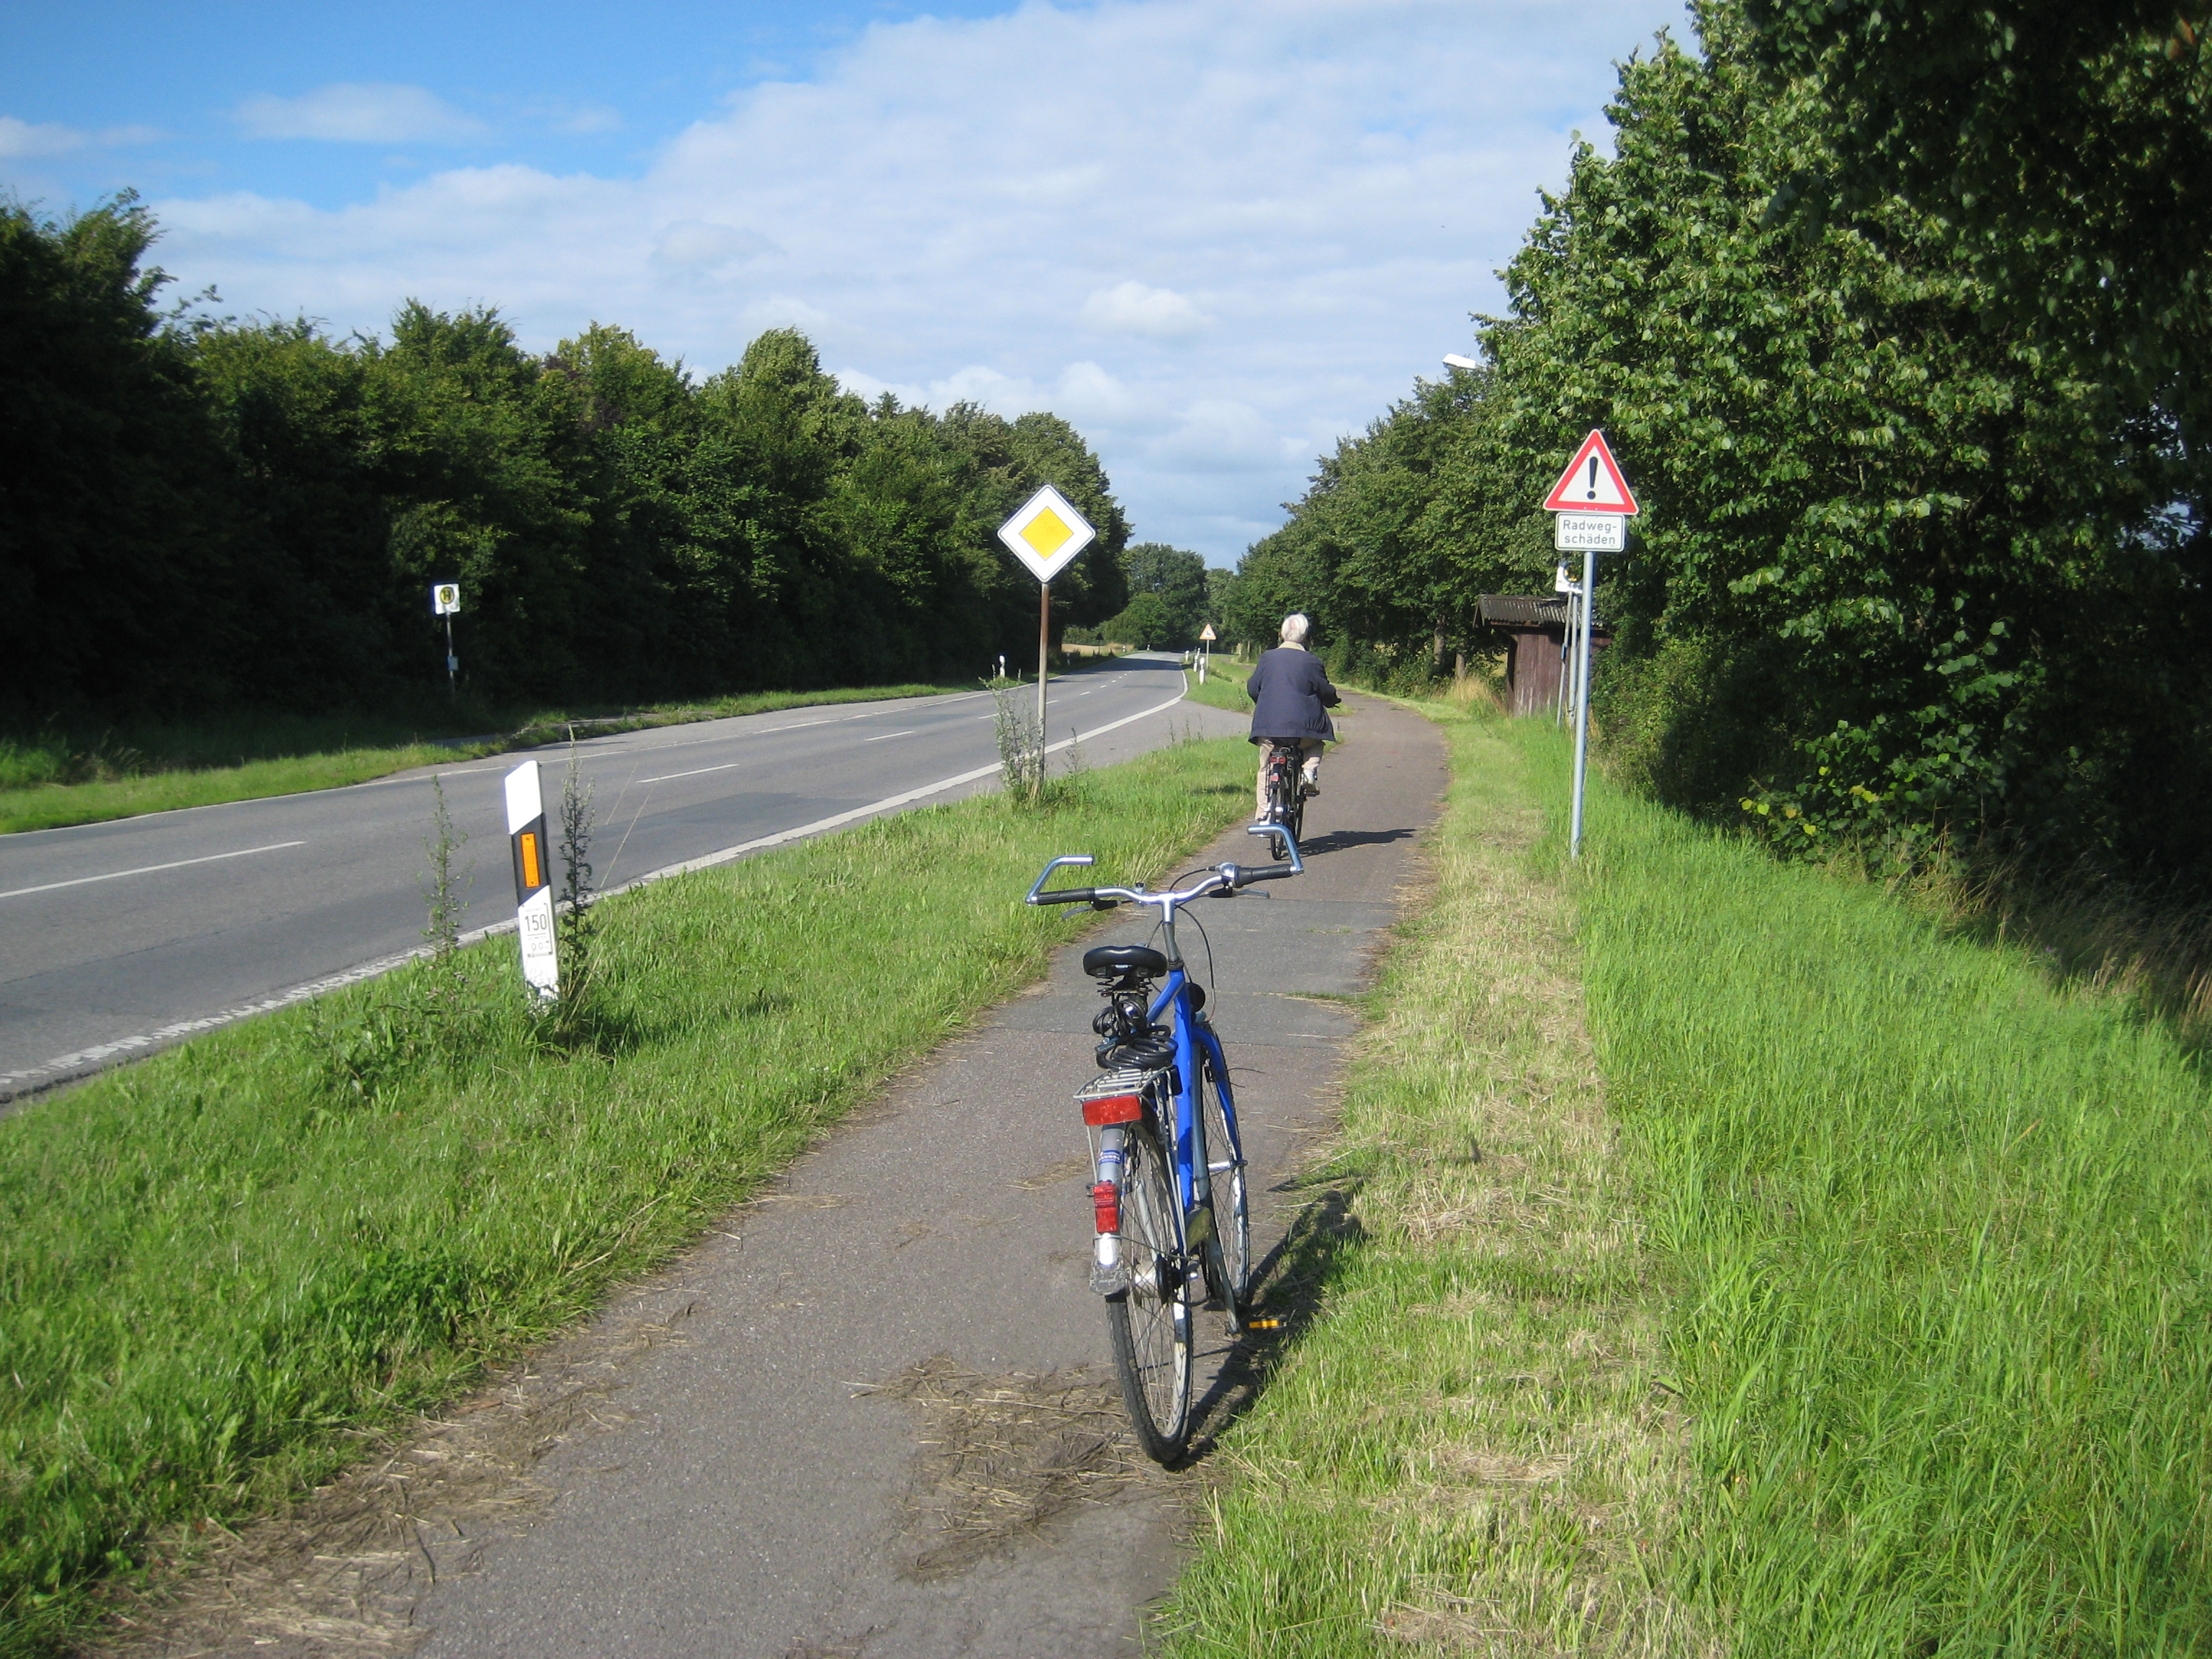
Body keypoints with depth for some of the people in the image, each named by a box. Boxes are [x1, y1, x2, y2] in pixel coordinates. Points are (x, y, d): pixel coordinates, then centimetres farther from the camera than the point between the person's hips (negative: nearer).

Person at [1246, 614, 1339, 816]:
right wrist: (1332, 700, 25)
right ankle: (1309, 770, 2)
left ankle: (1263, 813, 5)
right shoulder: (1311, 661, -2)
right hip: (1304, 726, -2)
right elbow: (1325, 690, 2)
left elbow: (1252, 688, 10)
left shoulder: (1267, 658, 5)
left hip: (1269, 725, 2)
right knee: (1315, 744, 29)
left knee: (1266, 769, 12)